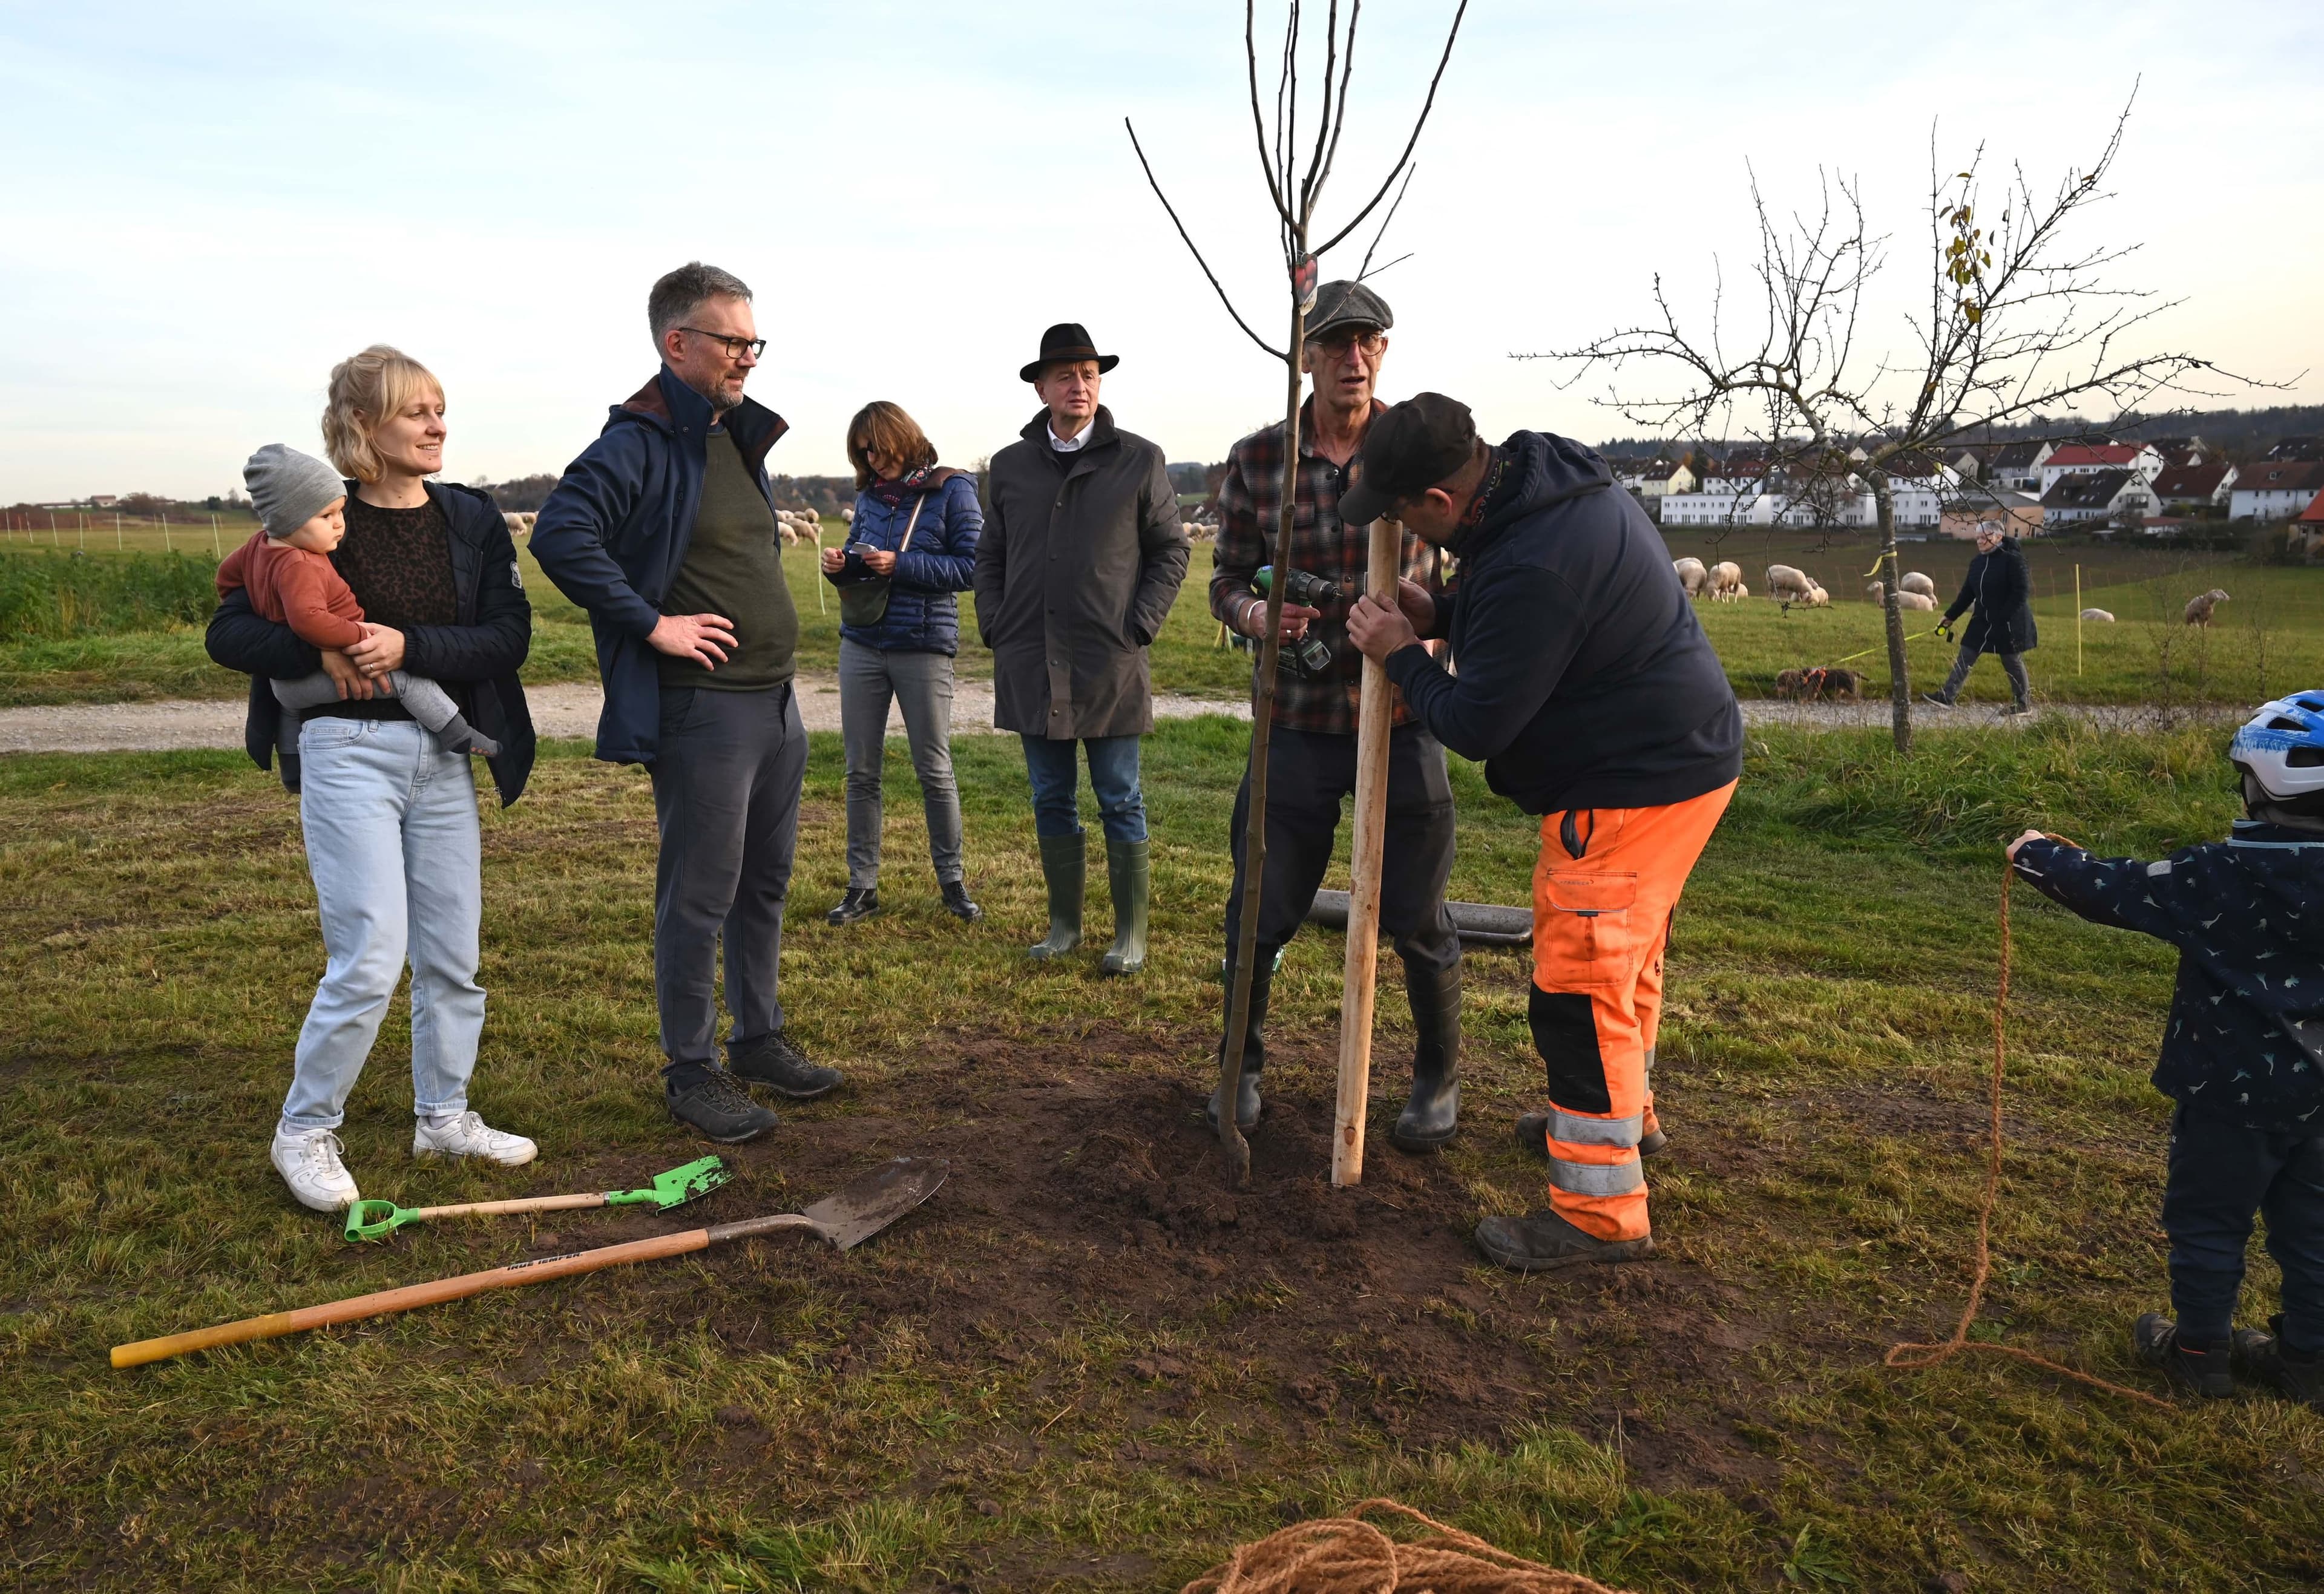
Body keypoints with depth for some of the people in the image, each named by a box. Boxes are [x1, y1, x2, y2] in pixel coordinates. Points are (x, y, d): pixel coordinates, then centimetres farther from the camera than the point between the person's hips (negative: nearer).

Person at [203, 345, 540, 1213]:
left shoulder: (472, 518, 5)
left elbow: (509, 634, -5)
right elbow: (228, 632, -1)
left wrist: (410, 645, -19)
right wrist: (319, 652, -18)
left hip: (443, 755, 4)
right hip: (347, 750, -4)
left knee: (452, 953, 10)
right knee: (370, 957, -8)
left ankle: (443, 1116, 27)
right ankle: (304, 1130, 13)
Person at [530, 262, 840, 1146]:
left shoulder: (739, 434, 16)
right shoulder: (639, 442, -12)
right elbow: (560, 535, -26)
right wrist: (652, 623, -21)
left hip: (776, 701, 9)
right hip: (701, 709, -9)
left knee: (765, 883, 17)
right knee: (700, 897, 1)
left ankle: (759, 1039, 32)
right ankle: (692, 1071, 15)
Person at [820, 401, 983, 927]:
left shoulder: (951, 490, -5)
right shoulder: (869, 494, 10)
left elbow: (972, 566, -11)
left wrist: (900, 565, -18)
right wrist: (841, 565, -4)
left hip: (924, 648, -5)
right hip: (861, 645, 5)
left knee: (935, 772, 5)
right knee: (861, 771, 6)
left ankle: (952, 881, 20)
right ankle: (862, 886, 15)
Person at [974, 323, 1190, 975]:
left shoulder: (1139, 460, 2)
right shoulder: (1009, 467, 10)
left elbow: (1170, 550, 5)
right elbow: (989, 557, 17)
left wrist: (1140, 627, -5)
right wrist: (995, 629, 4)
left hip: (1110, 667, -3)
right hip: (1030, 668, 3)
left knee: (1121, 804, 3)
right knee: (1052, 802, 11)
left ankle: (1132, 933, 14)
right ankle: (1064, 923, 23)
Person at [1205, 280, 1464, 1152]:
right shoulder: (1256, 459, -2)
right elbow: (1227, 580, 4)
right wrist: (1257, 615, -19)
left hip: (1400, 716, 0)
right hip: (1298, 718, 1)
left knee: (1416, 915, 6)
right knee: (1260, 908, 8)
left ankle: (1439, 1078, 30)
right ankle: (1243, 1064, 33)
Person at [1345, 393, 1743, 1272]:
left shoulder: (1532, 569, -31)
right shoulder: (1540, 471, 1)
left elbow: (1476, 725, -22)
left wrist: (1400, 655, -6)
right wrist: (1444, 616, 3)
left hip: (1634, 788, -11)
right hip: (1678, 753, 11)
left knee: (1581, 987, -5)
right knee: (1625, 954, 25)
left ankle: (1599, 1210, 6)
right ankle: (1624, 1111, 46)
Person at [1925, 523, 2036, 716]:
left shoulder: (2013, 560, -13)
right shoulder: (1977, 562, 9)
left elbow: (2022, 591, -17)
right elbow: (1967, 594, 14)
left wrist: (2003, 618, -23)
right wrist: (1950, 617, 11)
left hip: (2010, 623, -7)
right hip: (1982, 621, 7)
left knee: (2013, 663, 3)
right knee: (1965, 659, 1)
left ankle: (2024, 704, 16)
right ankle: (1946, 697, -1)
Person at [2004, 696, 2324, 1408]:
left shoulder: (2223, 876, -22)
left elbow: (2113, 891, -13)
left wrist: (2036, 856, 2)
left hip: (2234, 1086, -5)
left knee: (2207, 1218, 11)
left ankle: (2200, 1350, 24)